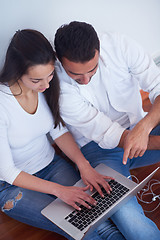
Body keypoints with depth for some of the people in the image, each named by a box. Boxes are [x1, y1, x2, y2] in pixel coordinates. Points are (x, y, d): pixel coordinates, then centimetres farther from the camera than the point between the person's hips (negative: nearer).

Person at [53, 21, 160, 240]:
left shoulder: (119, 44, -15)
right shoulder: (57, 85, -23)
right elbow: (108, 135, -20)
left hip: (140, 127, 4)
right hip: (99, 147, -3)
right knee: (126, 216, -30)